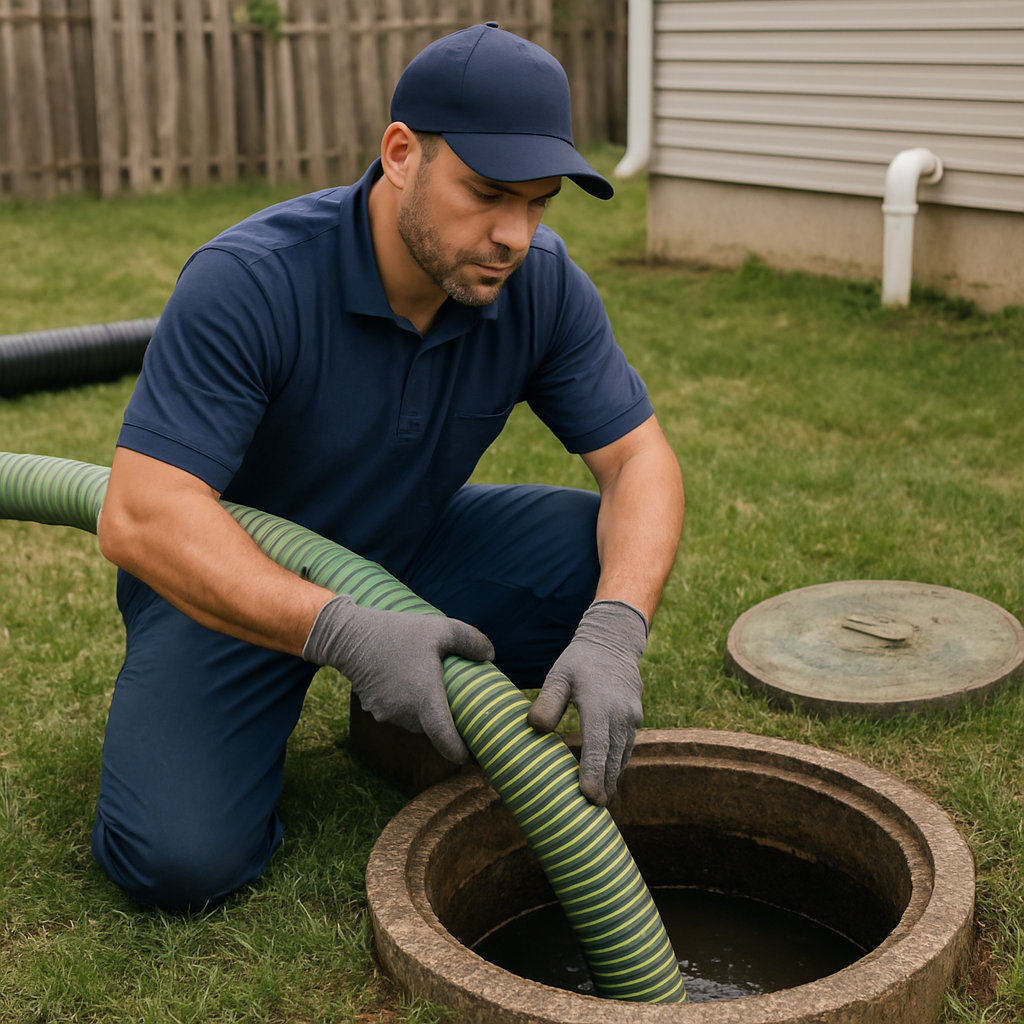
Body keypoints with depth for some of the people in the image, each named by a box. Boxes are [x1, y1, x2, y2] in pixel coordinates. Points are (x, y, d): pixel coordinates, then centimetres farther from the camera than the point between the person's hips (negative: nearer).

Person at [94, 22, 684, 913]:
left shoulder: (541, 283, -17)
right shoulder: (248, 281, -32)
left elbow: (639, 458, -15)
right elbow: (140, 519, -35)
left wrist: (612, 636, -35)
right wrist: (345, 635, -47)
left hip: (409, 553, 5)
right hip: (233, 581, -4)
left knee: (608, 562, -18)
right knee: (178, 860, -22)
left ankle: (416, 716, 5)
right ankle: (260, 712, 10)